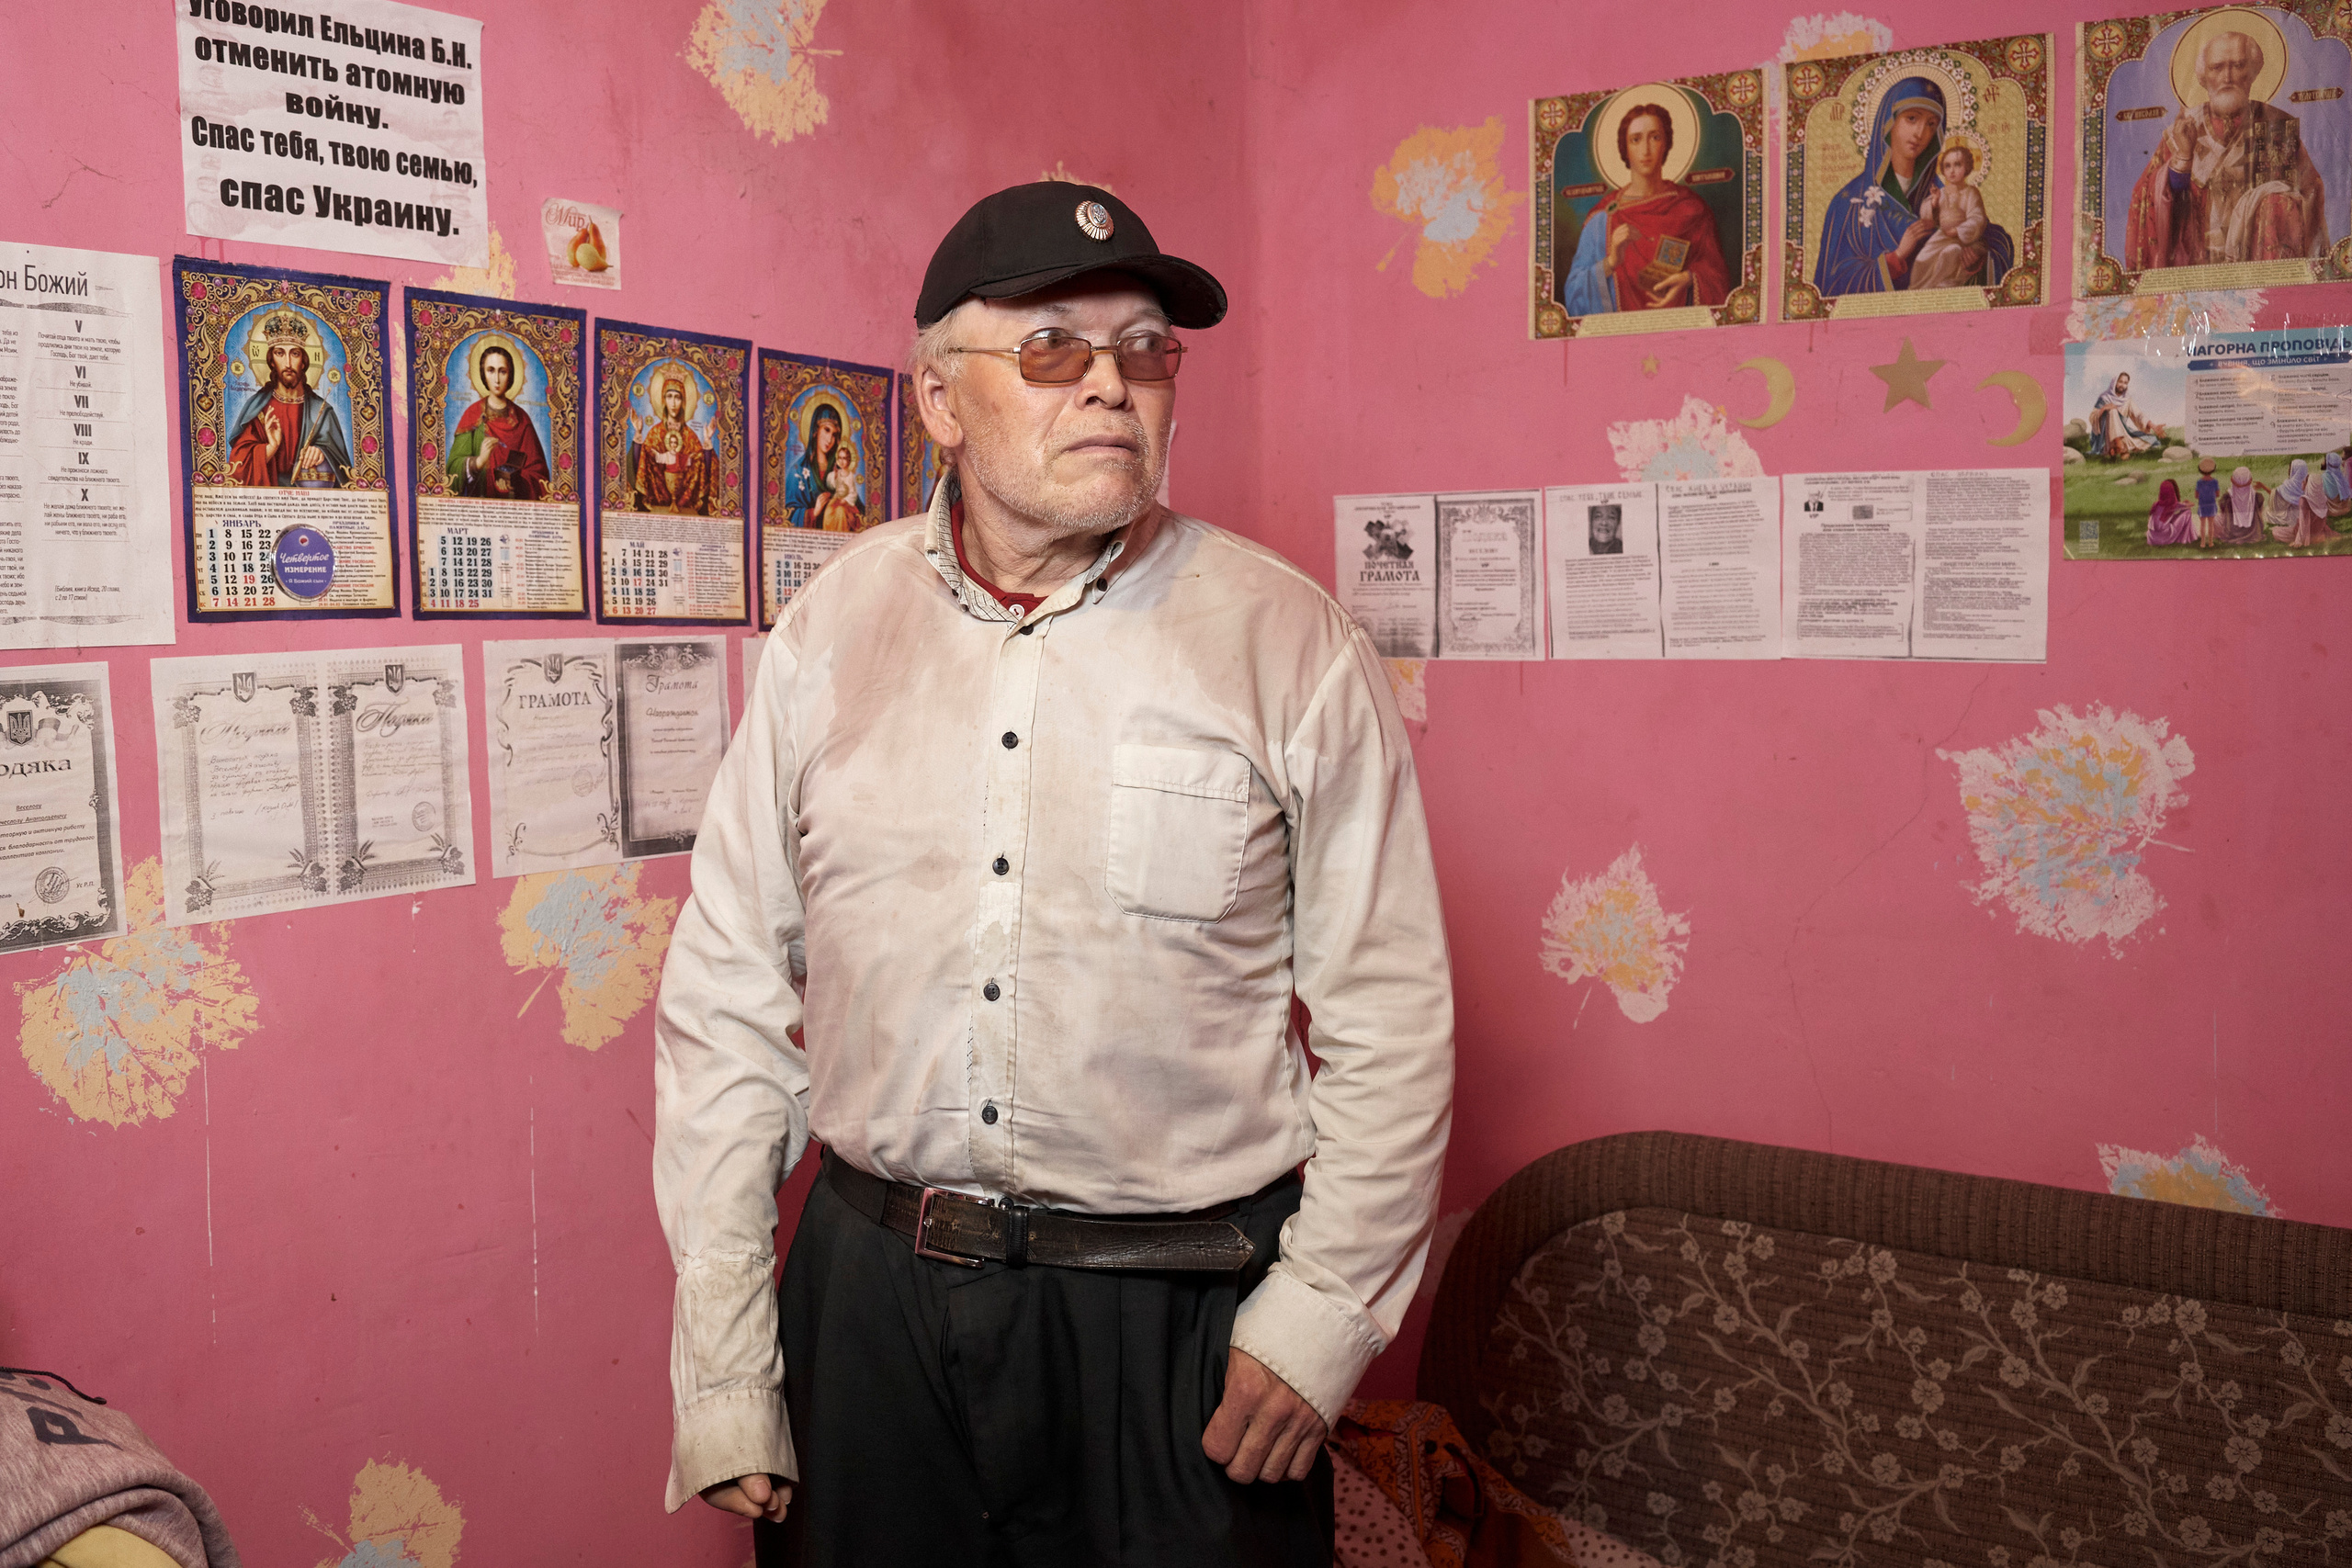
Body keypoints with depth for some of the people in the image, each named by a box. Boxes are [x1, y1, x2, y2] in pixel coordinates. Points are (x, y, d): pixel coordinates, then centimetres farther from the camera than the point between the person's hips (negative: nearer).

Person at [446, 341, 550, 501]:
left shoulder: (521, 420, 9)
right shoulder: (472, 415, 6)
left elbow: (536, 467, 7)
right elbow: (455, 466, -3)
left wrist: (515, 483, -11)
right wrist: (478, 461, -22)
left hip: (516, 503, 0)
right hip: (480, 500, 0)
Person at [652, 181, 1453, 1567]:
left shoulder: (1294, 646, -6)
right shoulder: (833, 630, 1)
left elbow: (1389, 1024, -3)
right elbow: (729, 999, 1)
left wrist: (1321, 1315, -7)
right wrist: (724, 1375, 1)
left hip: (1181, 1309, -2)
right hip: (869, 1289, 3)